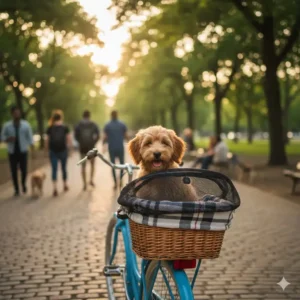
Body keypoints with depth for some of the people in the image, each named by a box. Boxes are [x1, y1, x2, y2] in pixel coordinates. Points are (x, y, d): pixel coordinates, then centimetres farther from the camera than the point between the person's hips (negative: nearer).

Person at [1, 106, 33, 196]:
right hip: (12, 152, 0)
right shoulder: (7, 126, 0)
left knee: (24, 170, -3)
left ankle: (23, 184, 28)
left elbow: (29, 137, 2)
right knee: (14, 171, 0)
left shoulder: (26, 125, 1)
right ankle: (16, 189, 14)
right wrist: (7, 139, -15)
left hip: (23, 151, 0)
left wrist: (32, 149, -4)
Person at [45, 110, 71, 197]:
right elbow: (69, 140, -3)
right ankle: (65, 185, 30)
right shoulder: (65, 128, -1)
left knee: (54, 169, 0)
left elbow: (47, 141, 1)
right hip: (63, 150, 0)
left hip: (53, 151, 0)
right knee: (64, 167, 15)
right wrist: (68, 147, 13)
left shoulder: (50, 128, 2)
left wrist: (47, 149, 13)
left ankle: (55, 188, -13)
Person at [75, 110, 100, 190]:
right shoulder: (93, 124, -1)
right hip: (91, 147, 0)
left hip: (82, 147, 1)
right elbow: (98, 135, -7)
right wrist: (94, 142, 5)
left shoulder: (79, 125, 0)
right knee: (92, 163, 17)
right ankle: (91, 179, 1)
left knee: (83, 165, 8)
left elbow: (76, 136, -2)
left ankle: (84, 183, 3)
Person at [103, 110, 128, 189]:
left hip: (111, 148, 0)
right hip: (120, 147, 0)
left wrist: (103, 144, 11)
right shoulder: (122, 125, -2)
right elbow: (126, 136, -1)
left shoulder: (107, 126, -3)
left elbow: (105, 137, -5)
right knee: (122, 163, 15)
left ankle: (115, 182, 3)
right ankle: (120, 179, -3)